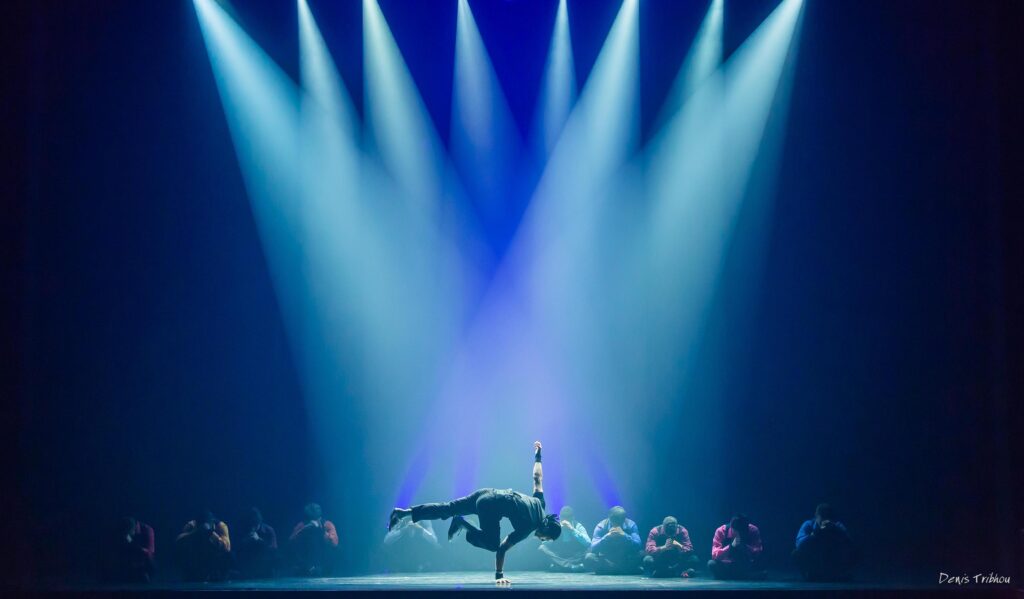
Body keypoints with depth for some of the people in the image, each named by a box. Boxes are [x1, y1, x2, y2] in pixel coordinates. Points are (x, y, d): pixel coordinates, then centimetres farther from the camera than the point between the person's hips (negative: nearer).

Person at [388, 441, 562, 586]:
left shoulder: (540, 504, 1)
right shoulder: (527, 527, -17)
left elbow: (537, 478, 11)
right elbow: (502, 549, -22)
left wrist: (538, 455, 27)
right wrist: (499, 576, -20)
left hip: (487, 494, 7)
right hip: (490, 506, -7)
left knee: (446, 509, 9)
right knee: (493, 544, 0)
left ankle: (404, 512, 6)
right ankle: (463, 525, 0)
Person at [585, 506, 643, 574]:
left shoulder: (631, 525, -9)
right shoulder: (601, 527, -11)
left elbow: (638, 546, -19)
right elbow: (593, 548, -20)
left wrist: (624, 535, -34)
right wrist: (607, 536, -35)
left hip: (626, 560, 0)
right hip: (606, 559, 0)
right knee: (589, 557, -28)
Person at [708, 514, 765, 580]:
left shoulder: (753, 531, -13)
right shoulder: (721, 531, -16)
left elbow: (758, 554, -16)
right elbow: (715, 555, -23)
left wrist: (744, 546, -31)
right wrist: (731, 546, -35)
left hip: (746, 567, 0)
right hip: (727, 566, 0)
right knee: (711, 564, -30)